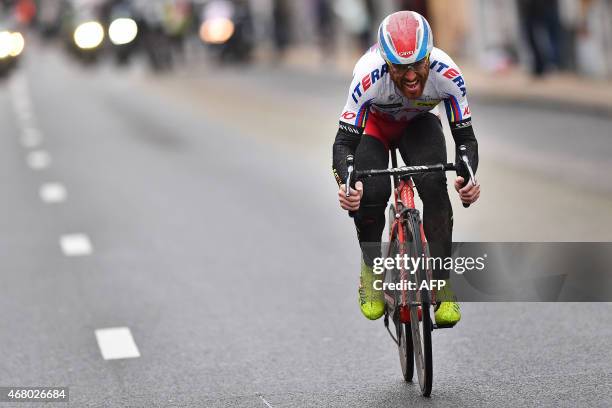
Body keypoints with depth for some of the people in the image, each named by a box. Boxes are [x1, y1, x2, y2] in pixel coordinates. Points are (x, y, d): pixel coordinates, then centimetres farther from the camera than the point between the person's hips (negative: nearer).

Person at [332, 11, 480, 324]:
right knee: (371, 193, -24)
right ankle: (371, 269, 5)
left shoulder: (446, 73, -35)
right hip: (374, 124, -1)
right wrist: (346, 183, -55)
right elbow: (344, 142, -35)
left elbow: (465, 137, -27)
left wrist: (467, 176, -47)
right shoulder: (369, 76, -40)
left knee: (433, 186, -25)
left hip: (420, 123, 1)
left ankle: (442, 283, -14)